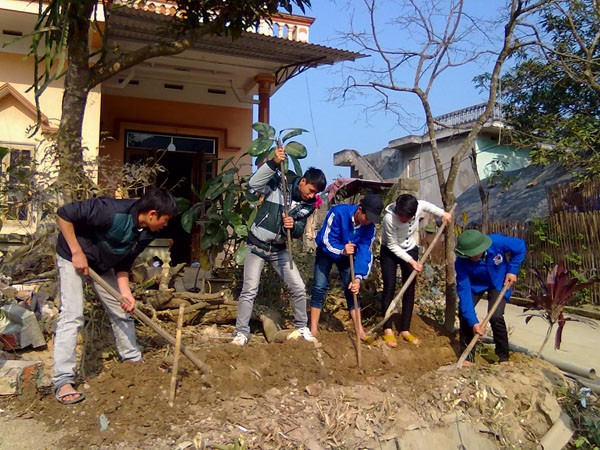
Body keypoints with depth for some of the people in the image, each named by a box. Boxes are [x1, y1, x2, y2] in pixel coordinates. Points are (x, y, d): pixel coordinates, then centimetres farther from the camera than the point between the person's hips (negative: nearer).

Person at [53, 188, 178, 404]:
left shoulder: (147, 234, -12)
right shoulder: (112, 212, -36)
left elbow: (123, 263, -3)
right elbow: (64, 214, -30)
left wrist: (125, 292, -17)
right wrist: (77, 252, -29)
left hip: (103, 265, 7)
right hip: (73, 257, -7)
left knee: (121, 312, 10)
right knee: (72, 315, -15)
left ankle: (134, 361, 25)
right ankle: (63, 381, -10)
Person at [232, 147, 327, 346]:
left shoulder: (308, 205, -1)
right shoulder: (278, 185, -13)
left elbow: (299, 231, 0)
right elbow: (254, 183, -29)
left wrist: (293, 225, -24)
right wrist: (274, 163, -38)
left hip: (279, 249, 5)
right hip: (257, 246, -4)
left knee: (298, 288, 2)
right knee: (249, 290, -7)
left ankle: (301, 327, 21)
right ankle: (242, 332, 5)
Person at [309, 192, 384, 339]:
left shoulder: (369, 226, -22)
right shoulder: (338, 212, -34)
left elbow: (364, 252, -25)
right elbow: (326, 240, -31)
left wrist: (358, 277, -36)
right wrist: (342, 251, -48)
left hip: (349, 254, 3)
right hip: (327, 251, -3)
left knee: (351, 288, -2)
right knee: (320, 287, -10)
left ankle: (360, 330, 4)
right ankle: (313, 329, -2)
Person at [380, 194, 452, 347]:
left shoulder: (419, 206, -24)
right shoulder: (389, 218, -34)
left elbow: (428, 205, 4)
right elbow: (393, 246, -23)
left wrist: (442, 213, 1)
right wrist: (411, 261, -25)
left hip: (410, 250, 4)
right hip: (390, 252, -4)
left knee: (410, 290, 2)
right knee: (389, 288, -9)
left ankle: (405, 330, 10)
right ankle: (387, 330, 1)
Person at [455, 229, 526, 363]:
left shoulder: (498, 242, -35)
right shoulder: (461, 263, -32)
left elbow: (520, 246, -13)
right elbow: (464, 292, -31)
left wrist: (512, 270, -18)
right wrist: (473, 322, -35)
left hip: (499, 282, -1)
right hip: (475, 284, 1)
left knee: (495, 316, -21)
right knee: (464, 313, -16)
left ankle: (504, 357, 2)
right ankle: (467, 356, 3)